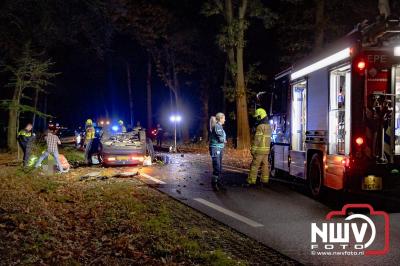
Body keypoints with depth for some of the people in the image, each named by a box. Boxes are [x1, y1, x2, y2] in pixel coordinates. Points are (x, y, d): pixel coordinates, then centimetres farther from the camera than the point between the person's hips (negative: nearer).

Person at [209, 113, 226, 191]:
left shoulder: (219, 126, 15)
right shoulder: (217, 126, -14)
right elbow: (221, 139, -19)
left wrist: (223, 140, -4)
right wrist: (224, 141, 1)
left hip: (219, 149, 9)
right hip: (216, 149, -9)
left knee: (219, 168, 11)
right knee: (216, 168, -7)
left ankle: (218, 183, 17)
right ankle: (214, 184, 0)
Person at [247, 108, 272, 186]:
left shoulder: (260, 126, -15)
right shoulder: (268, 126, 13)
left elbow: (256, 139, -18)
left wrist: (253, 149, -14)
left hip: (260, 150, -9)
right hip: (266, 149, 9)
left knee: (255, 165, -5)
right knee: (265, 165, 10)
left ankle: (251, 181, -4)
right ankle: (264, 180, 13)